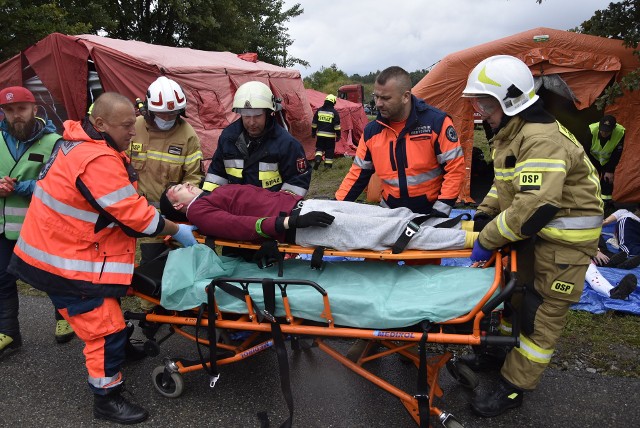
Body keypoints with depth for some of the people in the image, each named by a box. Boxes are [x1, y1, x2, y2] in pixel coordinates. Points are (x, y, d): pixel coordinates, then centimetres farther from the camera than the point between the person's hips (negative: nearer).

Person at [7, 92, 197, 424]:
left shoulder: (80, 140, 4)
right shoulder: (97, 160, -29)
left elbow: (123, 205, 10)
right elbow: (133, 214, -26)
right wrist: (176, 231, -12)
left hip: (61, 246, 10)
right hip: (66, 263, -10)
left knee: (107, 309, 27)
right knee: (105, 328, -1)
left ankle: (119, 349, 50)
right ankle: (107, 401, 15)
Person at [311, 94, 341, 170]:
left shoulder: (319, 110, 4)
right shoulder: (334, 112, -6)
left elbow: (314, 123, 9)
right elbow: (337, 125, -6)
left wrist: (313, 132, 18)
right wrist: (338, 135, 0)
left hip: (320, 134, 3)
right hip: (330, 135, -3)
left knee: (319, 148, 14)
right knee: (329, 150, 6)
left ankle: (317, 158, -11)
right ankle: (328, 165, 8)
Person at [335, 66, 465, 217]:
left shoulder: (436, 122, -12)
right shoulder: (372, 130, 0)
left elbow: (455, 168, -9)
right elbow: (358, 173, 7)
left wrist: (441, 211, -14)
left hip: (429, 213, -2)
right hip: (390, 214, 3)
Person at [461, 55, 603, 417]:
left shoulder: (543, 139, -27)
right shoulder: (509, 134, 7)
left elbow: (535, 206, -35)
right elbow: (505, 184, 15)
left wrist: (487, 240, -27)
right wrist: (483, 216, 0)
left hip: (567, 235, -10)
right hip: (532, 231, 10)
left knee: (542, 311, -1)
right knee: (513, 289, 18)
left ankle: (514, 387, 8)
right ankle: (502, 351, 37)